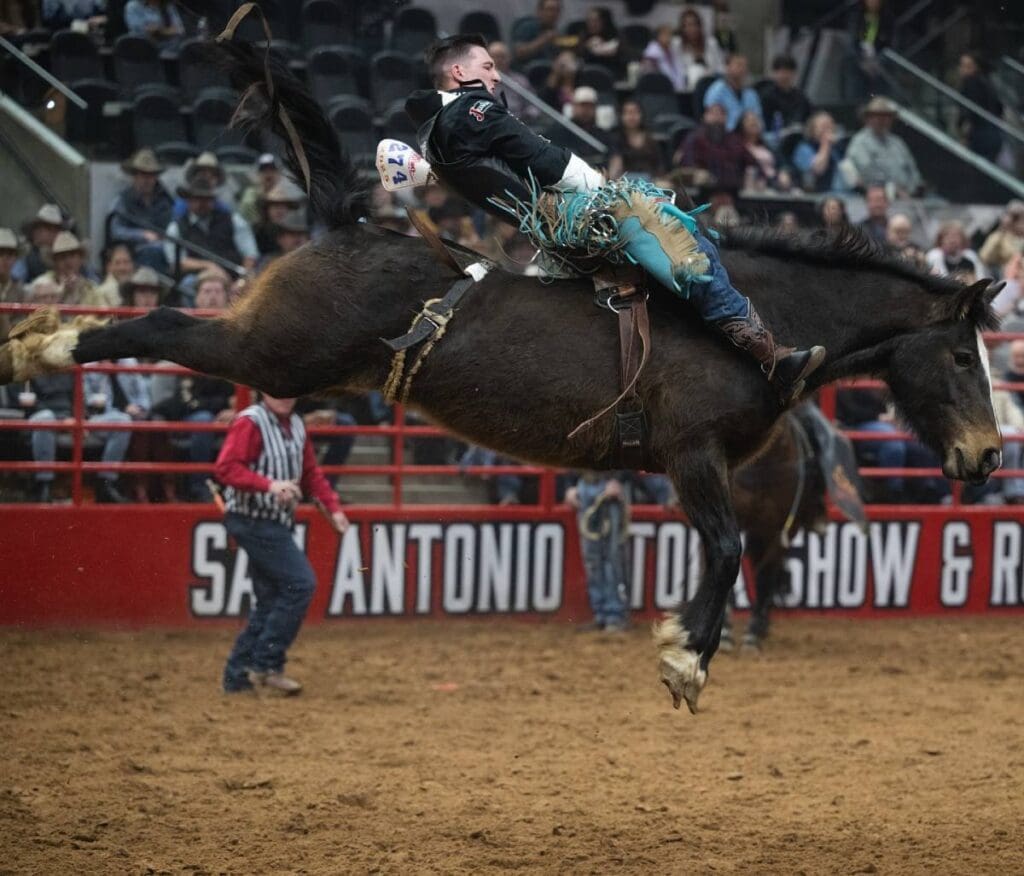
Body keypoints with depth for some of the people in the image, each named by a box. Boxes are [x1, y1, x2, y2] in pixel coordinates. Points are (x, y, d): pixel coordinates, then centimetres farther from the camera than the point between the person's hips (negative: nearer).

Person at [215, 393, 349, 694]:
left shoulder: (295, 425, 14)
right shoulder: (250, 423, -13)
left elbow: (310, 473, 20)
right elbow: (226, 467, -23)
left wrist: (333, 507, 8)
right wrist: (270, 485, -33)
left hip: (277, 523, 9)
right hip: (254, 520, -9)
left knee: (270, 599, 10)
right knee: (300, 584, -15)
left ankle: (239, 674, 15)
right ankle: (267, 665, -11)